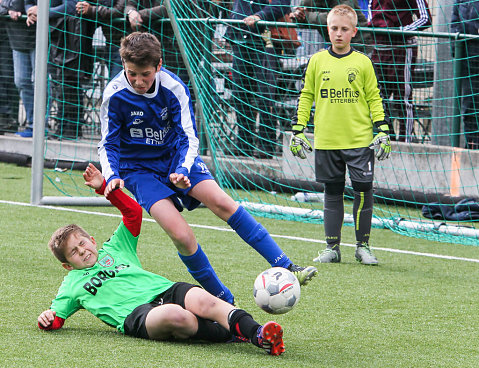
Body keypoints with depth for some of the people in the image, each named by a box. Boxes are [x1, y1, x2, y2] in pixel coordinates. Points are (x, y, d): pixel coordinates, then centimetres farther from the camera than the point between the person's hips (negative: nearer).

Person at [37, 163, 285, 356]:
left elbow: (133, 212, 32)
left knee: (202, 301, -32)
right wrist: (48, 318, -1)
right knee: (175, 316, -41)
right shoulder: (72, 284, 27)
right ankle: (231, 334, -33)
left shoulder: (114, 249, 33)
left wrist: (104, 188, 22)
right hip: (135, 314, -4)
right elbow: (56, 318, 23)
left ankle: (258, 335, -48)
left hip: (165, 290, 4)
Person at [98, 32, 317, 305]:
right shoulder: (115, 96, -17)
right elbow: (108, 144, -5)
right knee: (181, 235, -21)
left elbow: (188, 137, -9)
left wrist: (182, 170, -28)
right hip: (139, 169, -2)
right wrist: (112, 176, -24)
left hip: (177, 158, 2)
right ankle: (223, 300, -5)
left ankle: (285, 267, -17)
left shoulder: (173, 88, -15)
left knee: (222, 202, -20)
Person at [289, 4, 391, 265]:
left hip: (359, 141, -1)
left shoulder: (363, 63, 3)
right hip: (326, 141, 1)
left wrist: (383, 131, -1)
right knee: (332, 193, 7)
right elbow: (306, 97, 11)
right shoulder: (317, 61, 6)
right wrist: (297, 130, 7)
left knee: (363, 191, -3)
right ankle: (332, 247, 13)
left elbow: (374, 99, 6)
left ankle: (362, 246, 8)